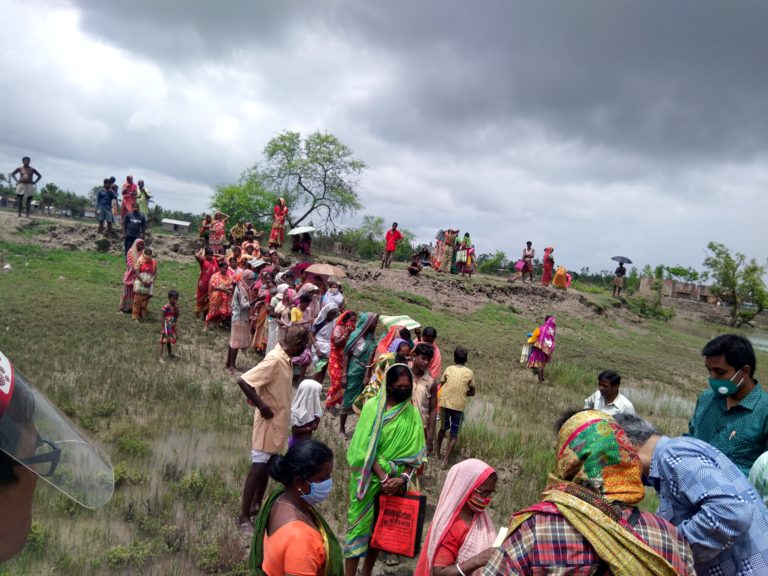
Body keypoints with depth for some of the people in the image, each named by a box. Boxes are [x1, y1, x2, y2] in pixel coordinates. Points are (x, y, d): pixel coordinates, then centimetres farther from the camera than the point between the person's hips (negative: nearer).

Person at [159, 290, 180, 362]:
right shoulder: (166, 307, -20)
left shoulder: (175, 306, 1)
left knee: (169, 340, 23)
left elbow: (177, 316, -4)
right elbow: (163, 318, -17)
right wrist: (163, 329, -18)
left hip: (172, 327, 7)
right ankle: (160, 357, 2)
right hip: (166, 327, -7)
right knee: (163, 341, -1)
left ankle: (170, 354, 39)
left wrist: (176, 308, -18)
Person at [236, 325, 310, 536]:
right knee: (258, 467, -1)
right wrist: (261, 406, -25)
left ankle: (256, 505, 34)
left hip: (279, 422, 9)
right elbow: (243, 380, -30)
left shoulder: (285, 359, 3)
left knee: (267, 466, 19)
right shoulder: (274, 360, -25)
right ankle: (244, 517, 10)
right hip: (269, 422, -9)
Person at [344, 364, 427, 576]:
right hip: (370, 478, -3)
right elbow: (366, 447, -14)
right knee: (360, 525, 2)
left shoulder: (412, 413, 0)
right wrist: (383, 477, -20)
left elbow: (415, 452, -1)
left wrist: (403, 478, -15)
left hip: (395, 481, 3)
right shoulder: (372, 407, -10)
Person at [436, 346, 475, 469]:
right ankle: (446, 461, 0)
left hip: (445, 403, 2)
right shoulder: (469, 373, 1)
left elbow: (441, 385, 6)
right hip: (459, 405, -2)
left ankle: (437, 451, 36)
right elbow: (472, 393, 8)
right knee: (454, 434, 7)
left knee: (444, 427, 26)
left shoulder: (448, 369, 3)